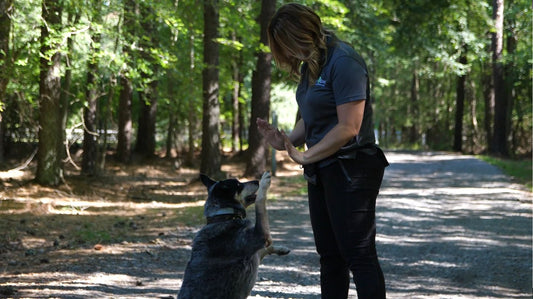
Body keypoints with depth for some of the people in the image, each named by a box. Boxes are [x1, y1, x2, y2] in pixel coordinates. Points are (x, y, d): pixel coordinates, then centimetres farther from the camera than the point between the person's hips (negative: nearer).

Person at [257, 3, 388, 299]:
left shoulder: (343, 62, -18)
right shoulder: (310, 65, 11)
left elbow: (348, 127, -23)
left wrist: (305, 156, -16)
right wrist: (286, 141, -3)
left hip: (350, 171, -10)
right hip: (321, 172, 10)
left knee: (359, 254, -8)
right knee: (329, 255, 14)